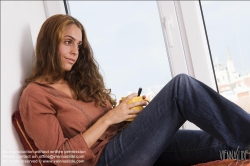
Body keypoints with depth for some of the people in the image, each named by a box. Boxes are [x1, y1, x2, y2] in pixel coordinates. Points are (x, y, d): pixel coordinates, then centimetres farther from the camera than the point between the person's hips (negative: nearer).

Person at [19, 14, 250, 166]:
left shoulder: (80, 82, 22)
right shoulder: (35, 95, -1)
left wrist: (129, 112, 0)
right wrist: (108, 119, -11)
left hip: (126, 145, 7)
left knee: (220, 142, -14)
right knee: (180, 86, -20)